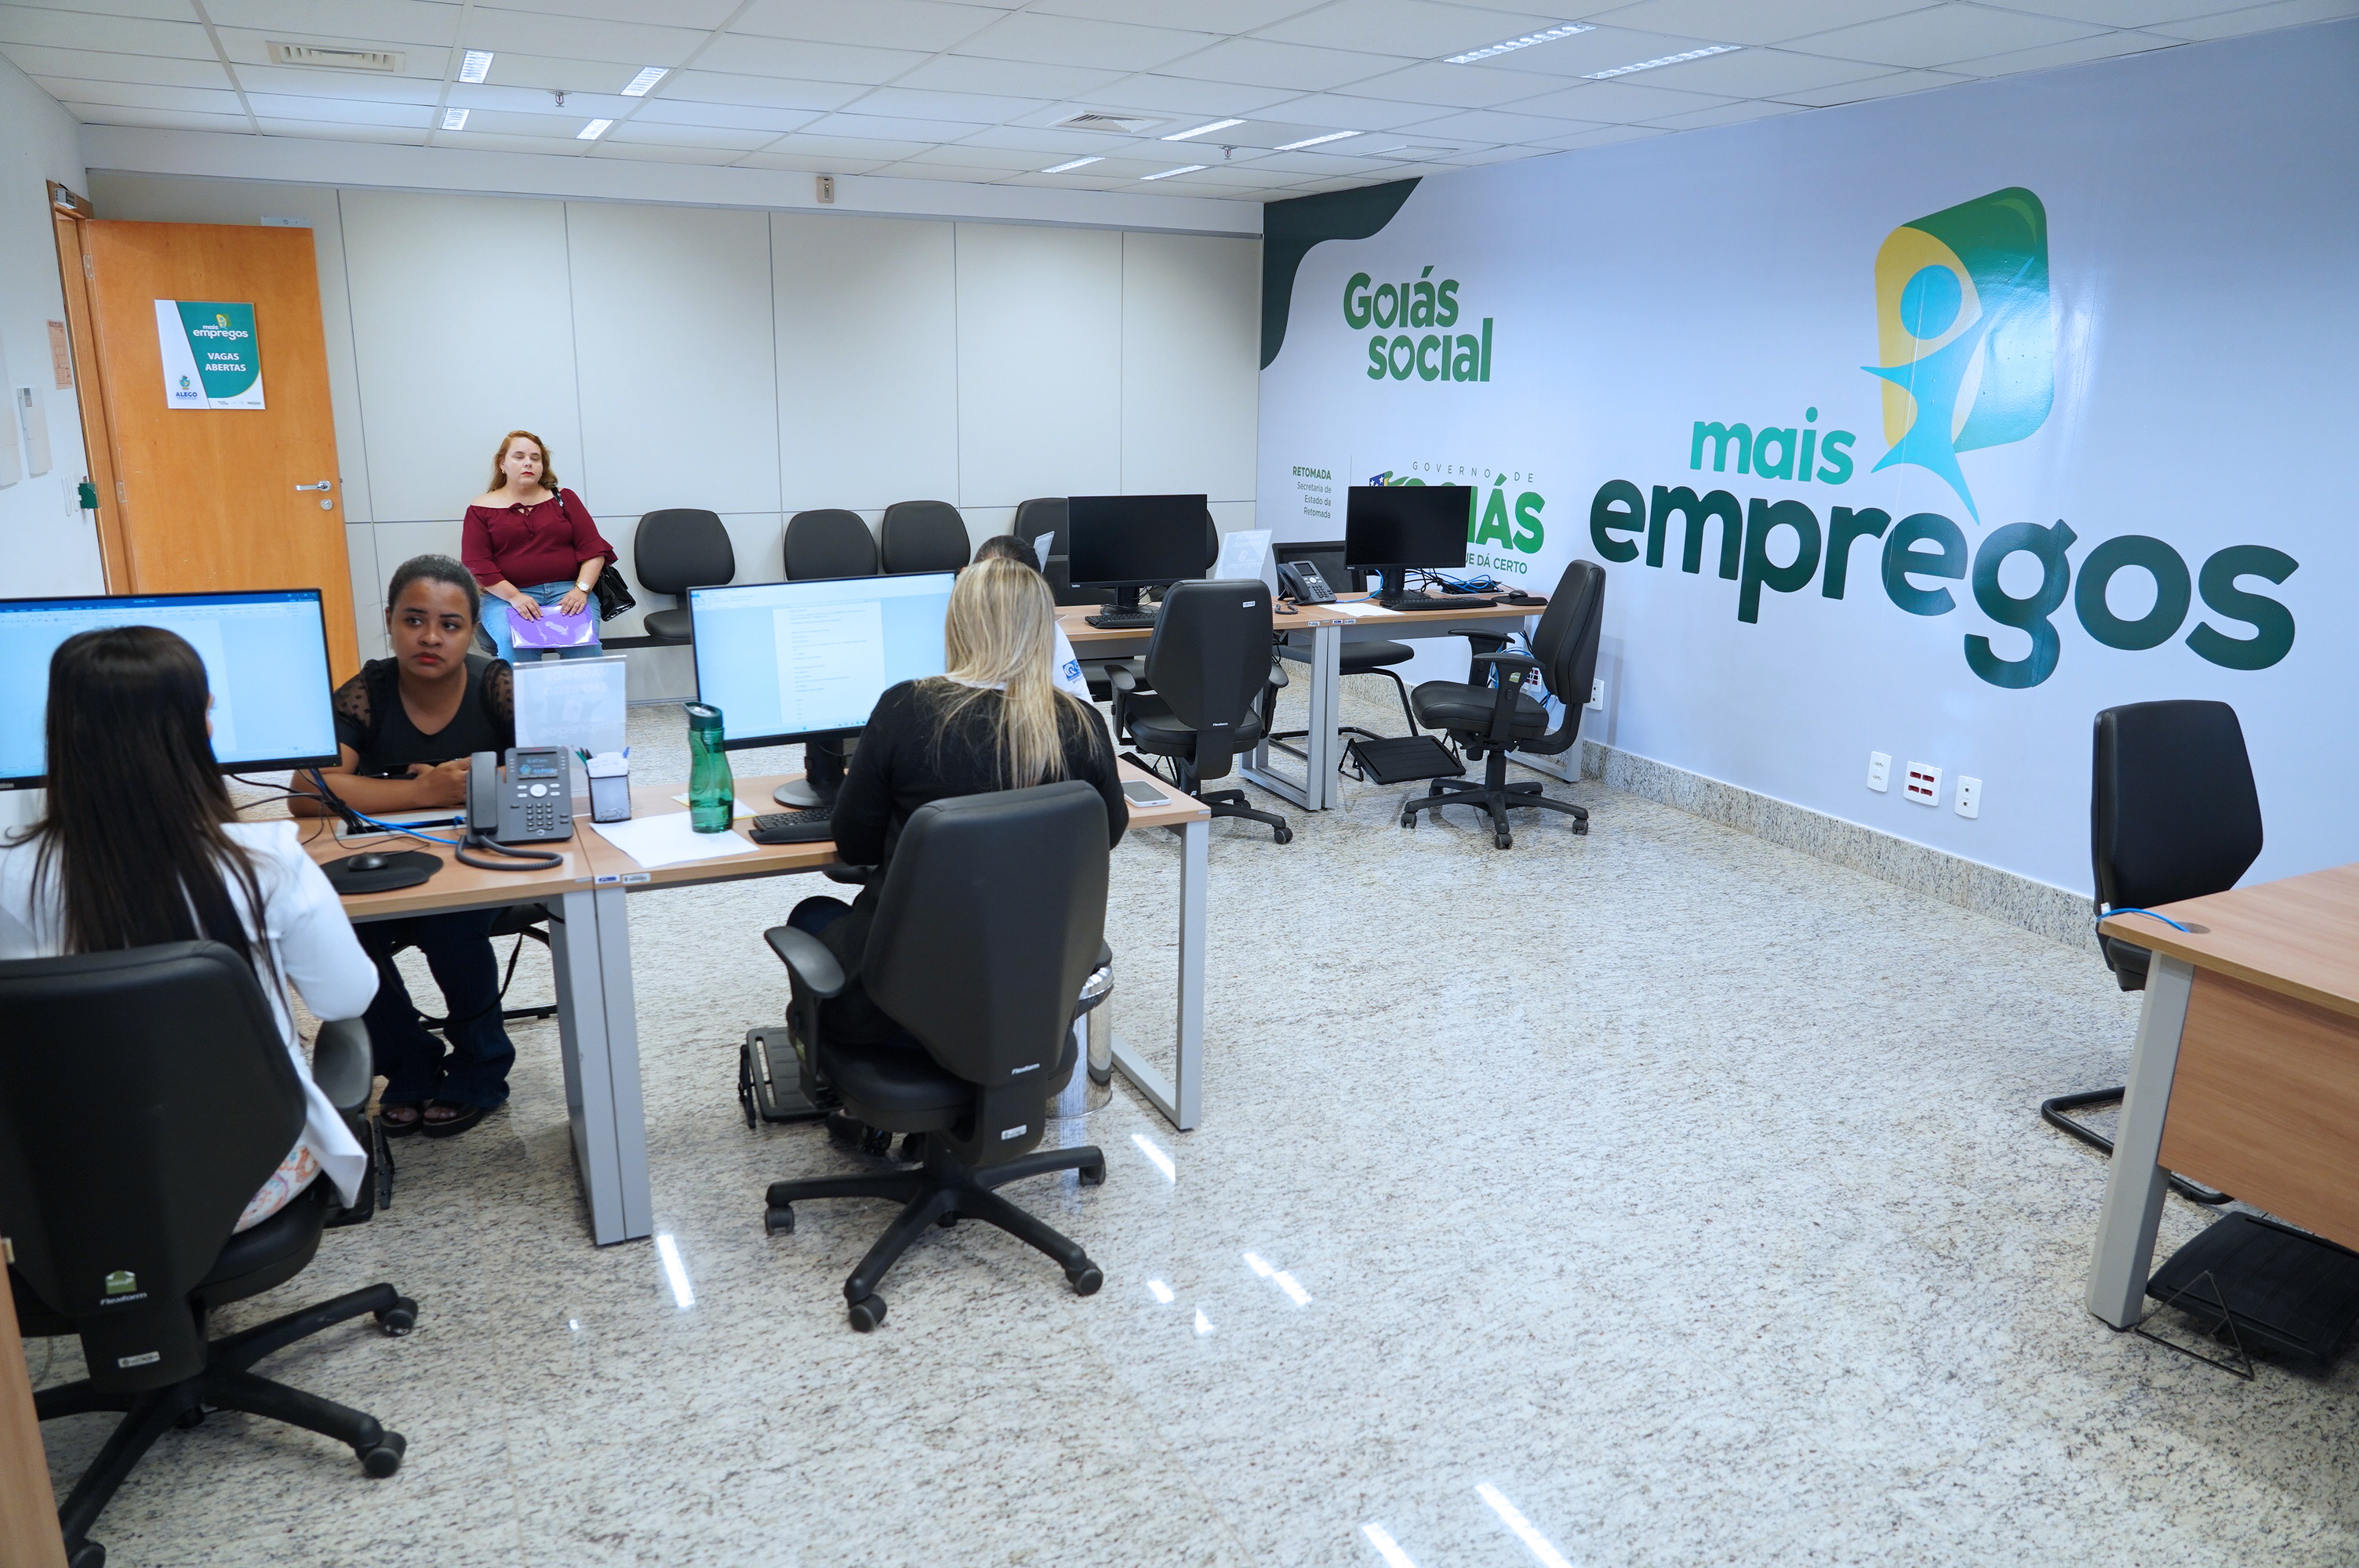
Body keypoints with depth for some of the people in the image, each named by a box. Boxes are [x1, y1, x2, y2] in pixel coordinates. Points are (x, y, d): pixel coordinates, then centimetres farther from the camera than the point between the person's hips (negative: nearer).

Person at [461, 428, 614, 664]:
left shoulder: (563, 498, 16)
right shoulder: (482, 509, 12)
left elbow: (594, 549, 9)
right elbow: (475, 565, 1)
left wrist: (581, 589, -8)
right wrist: (514, 596, -14)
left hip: (566, 590, 1)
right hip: (506, 594, -1)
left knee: (582, 639, -31)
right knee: (515, 643, -34)